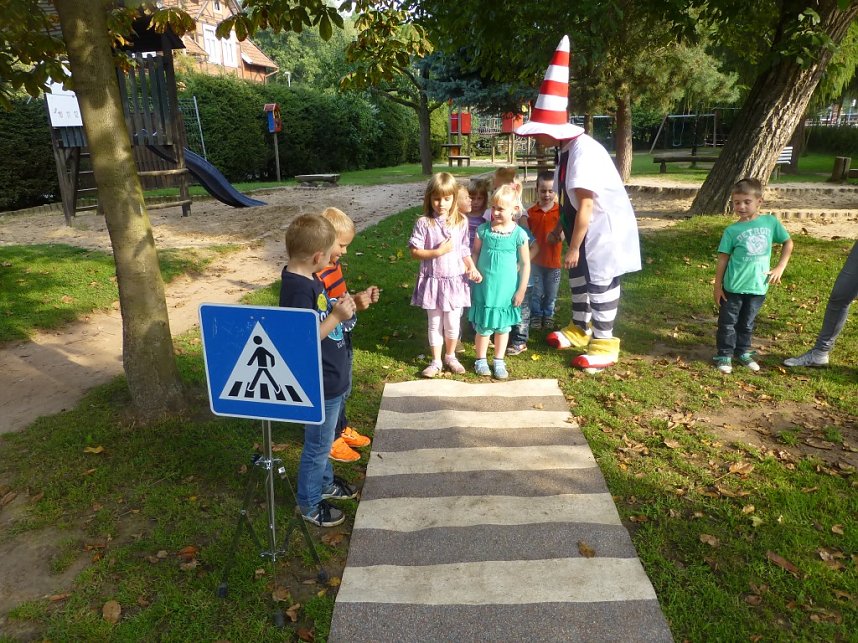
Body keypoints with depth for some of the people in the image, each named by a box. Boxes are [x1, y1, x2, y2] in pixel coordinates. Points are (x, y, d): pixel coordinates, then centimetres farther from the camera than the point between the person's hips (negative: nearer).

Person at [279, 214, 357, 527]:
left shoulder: (308, 278, 3)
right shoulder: (297, 288, -27)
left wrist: (342, 307, 4)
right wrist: (337, 317, -26)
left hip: (332, 376, 10)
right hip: (321, 383, -10)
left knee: (322, 439, 27)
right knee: (318, 444, 9)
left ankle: (324, 482, 48)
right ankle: (309, 504, 29)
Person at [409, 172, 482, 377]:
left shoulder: (461, 222, -1)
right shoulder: (424, 223, -9)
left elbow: (465, 251, 6)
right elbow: (414, 251, -8)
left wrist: (472, 268, -9)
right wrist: (438, 252, -17)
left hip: (455, 280, 2)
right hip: (433, 280, -1)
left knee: (452, 323, 10)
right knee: (435, 324, 10)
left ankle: (450, 357, 32)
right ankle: (436, 361, 25)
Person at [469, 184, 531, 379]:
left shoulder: (519, 234, -8)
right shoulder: (483, 230, -5)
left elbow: (525, 263, -2)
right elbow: (475, 254, 5)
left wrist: (521, 290, -2)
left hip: (506, 289, 0)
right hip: (484, 288, 0)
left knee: (503, 326, 12)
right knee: (483, 327, 7)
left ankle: (499, 361, 27)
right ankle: (481, 360, 24)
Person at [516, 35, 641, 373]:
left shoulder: (584, 152, -26)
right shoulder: (566, 150, 2)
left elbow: (585, 206, -26)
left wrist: (574, 246, -22)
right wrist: (560, 227, 12)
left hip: (604, 226, -10)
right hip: (585, 225, 10)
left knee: (601, 281, -2)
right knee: (578, 275, 18)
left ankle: (604, 344, 10)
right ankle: (579, 329, 36)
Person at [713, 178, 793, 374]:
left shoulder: (771, 222, -3)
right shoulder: (732, 230, -8)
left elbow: (788, 242, 11)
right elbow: (722, 259, -5)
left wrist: (780, 267, 1)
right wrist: (717, 287, -4)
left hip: (758, 286, 2)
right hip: (733, 287, -2)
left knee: (747, 323, 17)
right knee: (728, 323, 6)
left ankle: (743, 352, 33)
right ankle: (724, 355, 18)